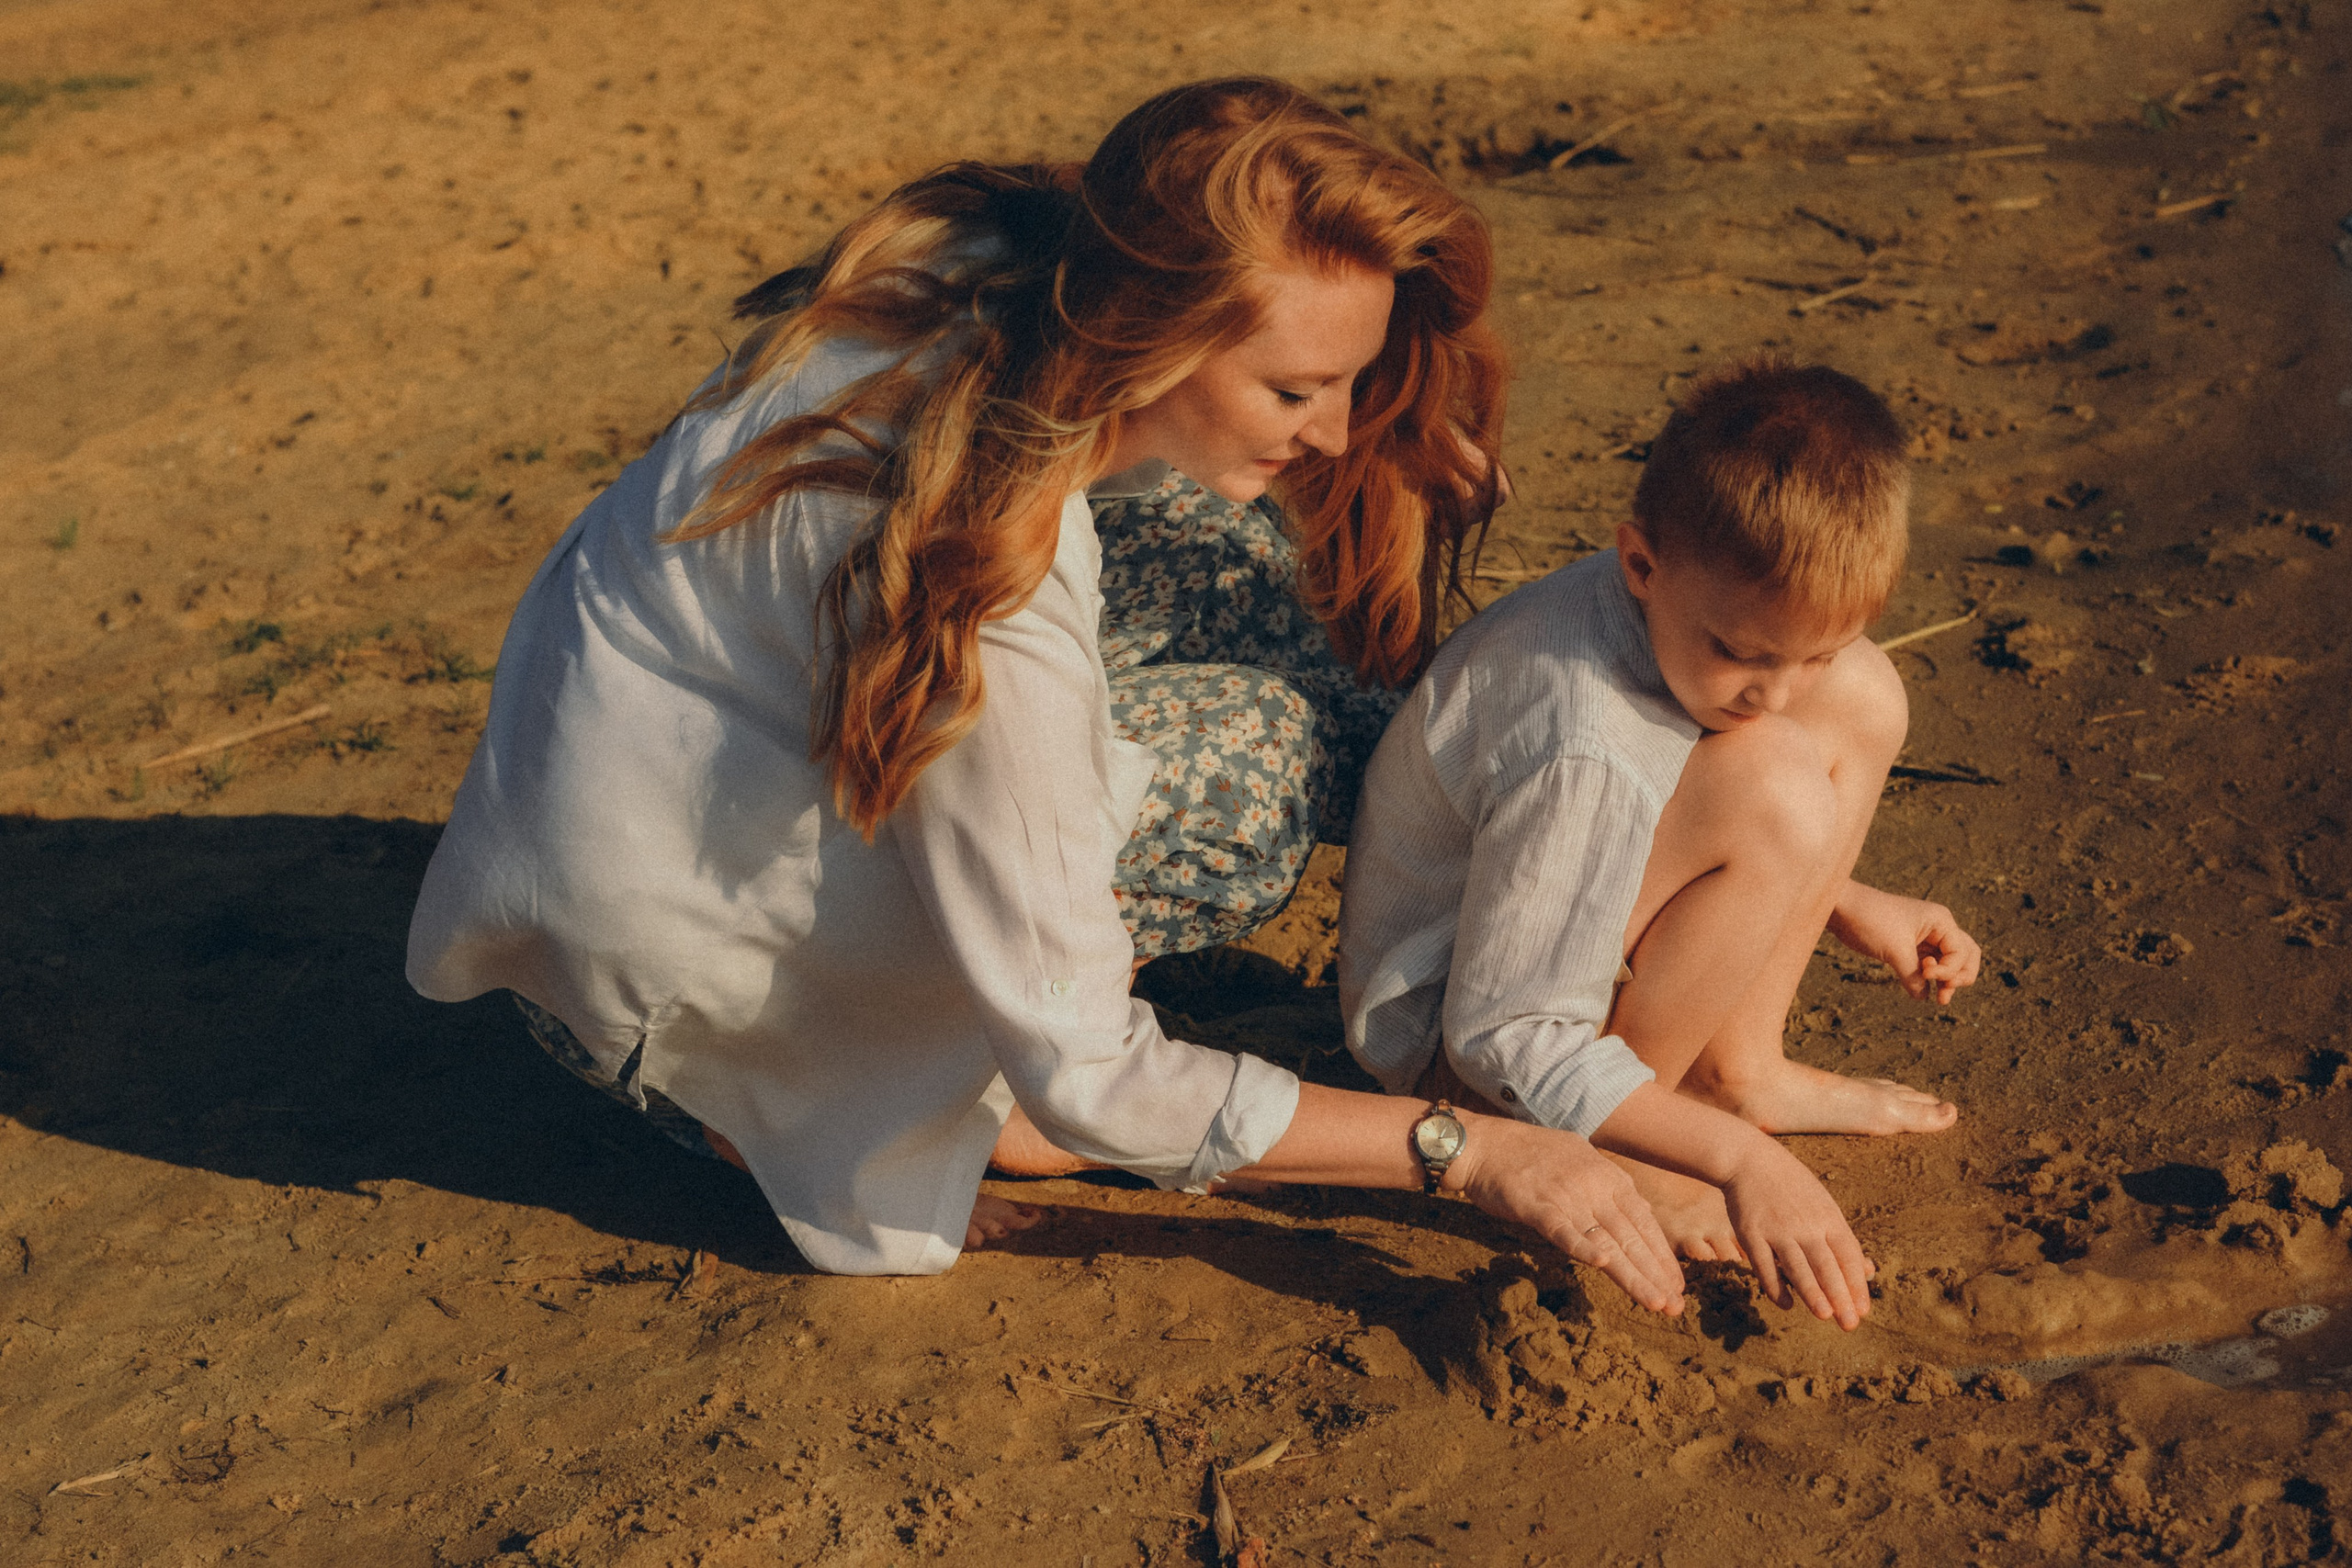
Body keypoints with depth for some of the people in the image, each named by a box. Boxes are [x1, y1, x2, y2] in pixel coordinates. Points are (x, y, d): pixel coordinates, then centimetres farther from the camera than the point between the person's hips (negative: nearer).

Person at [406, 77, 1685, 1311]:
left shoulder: (1003, 256, -16)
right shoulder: (978, 592, -36)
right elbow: (1083, 1085, -28)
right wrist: (1467, 1153, -24)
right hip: (651, 958, -7)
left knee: (1224, 567, -1)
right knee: (1258, 760, -15)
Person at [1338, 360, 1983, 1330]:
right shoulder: (1583, 756, -36)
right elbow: (1509, 1041, -30)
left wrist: (1851, 908, 8)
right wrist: (1738, 1159, -32)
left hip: (1579, 918, 9)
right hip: (1445, 1023, -9)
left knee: (1863, 702, -5)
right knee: (1774, 789, -30)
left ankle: (1738, 1065, 3)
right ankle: (1605, 1155, -14)